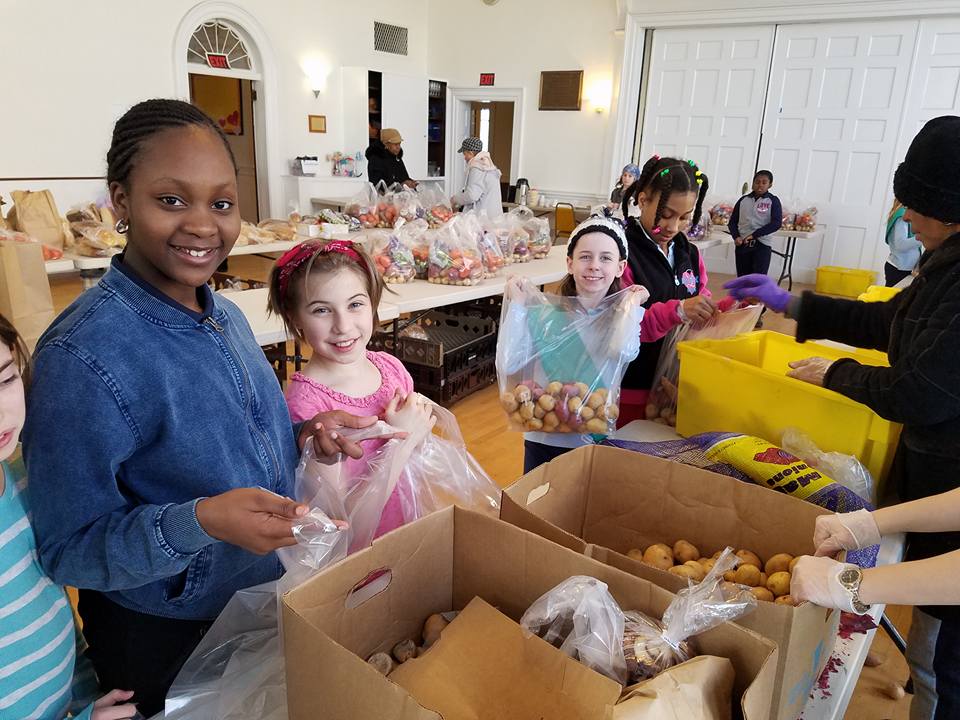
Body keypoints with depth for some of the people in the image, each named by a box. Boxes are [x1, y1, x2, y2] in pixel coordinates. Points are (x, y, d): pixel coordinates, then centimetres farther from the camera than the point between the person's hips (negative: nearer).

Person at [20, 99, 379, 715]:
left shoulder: (227, 317, -4)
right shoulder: (81, 355, -26)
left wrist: (302, 436, -10)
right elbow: (68, 549, -22)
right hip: (163, 640, -6)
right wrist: (200, 522, -38)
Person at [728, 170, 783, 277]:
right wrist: (736, 237, -7)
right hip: (742, 245, 3)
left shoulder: (773, 201, 1)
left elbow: (776, 223, -9)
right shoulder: (743, 200, 9)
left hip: (762, 245, -3)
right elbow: (733, 221, 11)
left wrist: (754, 235, -15)